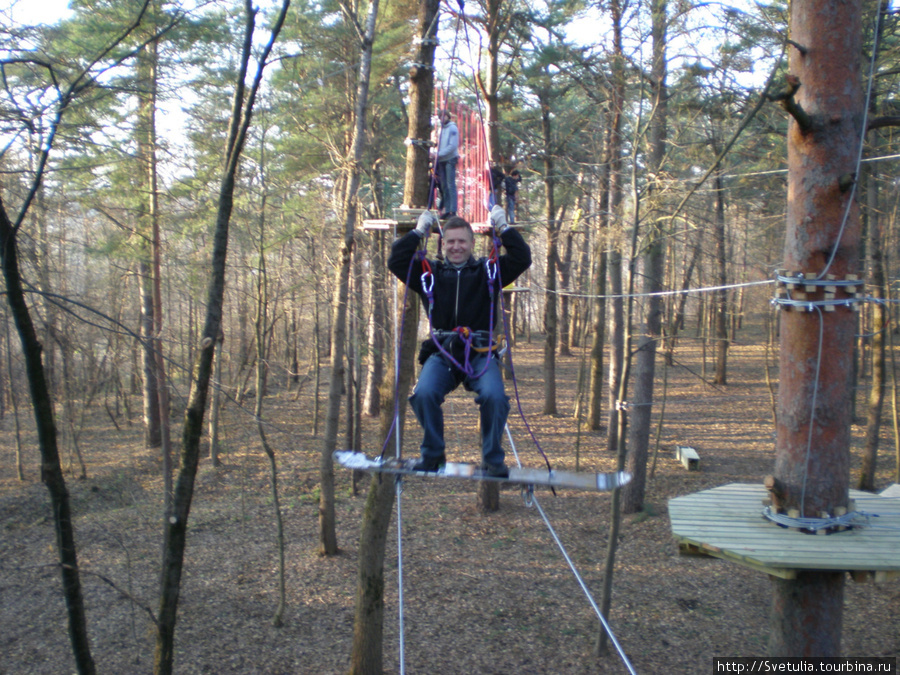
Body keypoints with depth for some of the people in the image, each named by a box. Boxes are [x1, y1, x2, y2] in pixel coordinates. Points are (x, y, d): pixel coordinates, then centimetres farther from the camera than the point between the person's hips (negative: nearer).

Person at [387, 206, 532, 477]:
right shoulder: (430, 272, 17)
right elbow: (396, 262, 11)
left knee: (494, 396, -30)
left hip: (480, 353, -1)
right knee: (424, 393, -29)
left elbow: (522, 259, 6)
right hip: (442, 352, 1)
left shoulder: (488, 271, 14)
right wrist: (418, 232, 11)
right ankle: (433, 454, -4)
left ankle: (493, 458, -6)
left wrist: (503, 228, 7)